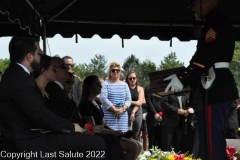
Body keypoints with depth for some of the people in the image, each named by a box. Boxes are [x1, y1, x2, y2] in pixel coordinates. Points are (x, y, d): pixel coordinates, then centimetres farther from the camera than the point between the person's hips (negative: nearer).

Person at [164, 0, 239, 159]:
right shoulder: (216, 23, 20)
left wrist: (181, 78, -17)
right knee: (216, 141, 16)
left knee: (211, 143, -8)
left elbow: (206, 57, -21)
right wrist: (184, 76, 16)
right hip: (217, 87, 11)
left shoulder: (217, 22, -11)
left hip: (213, 89, -11)